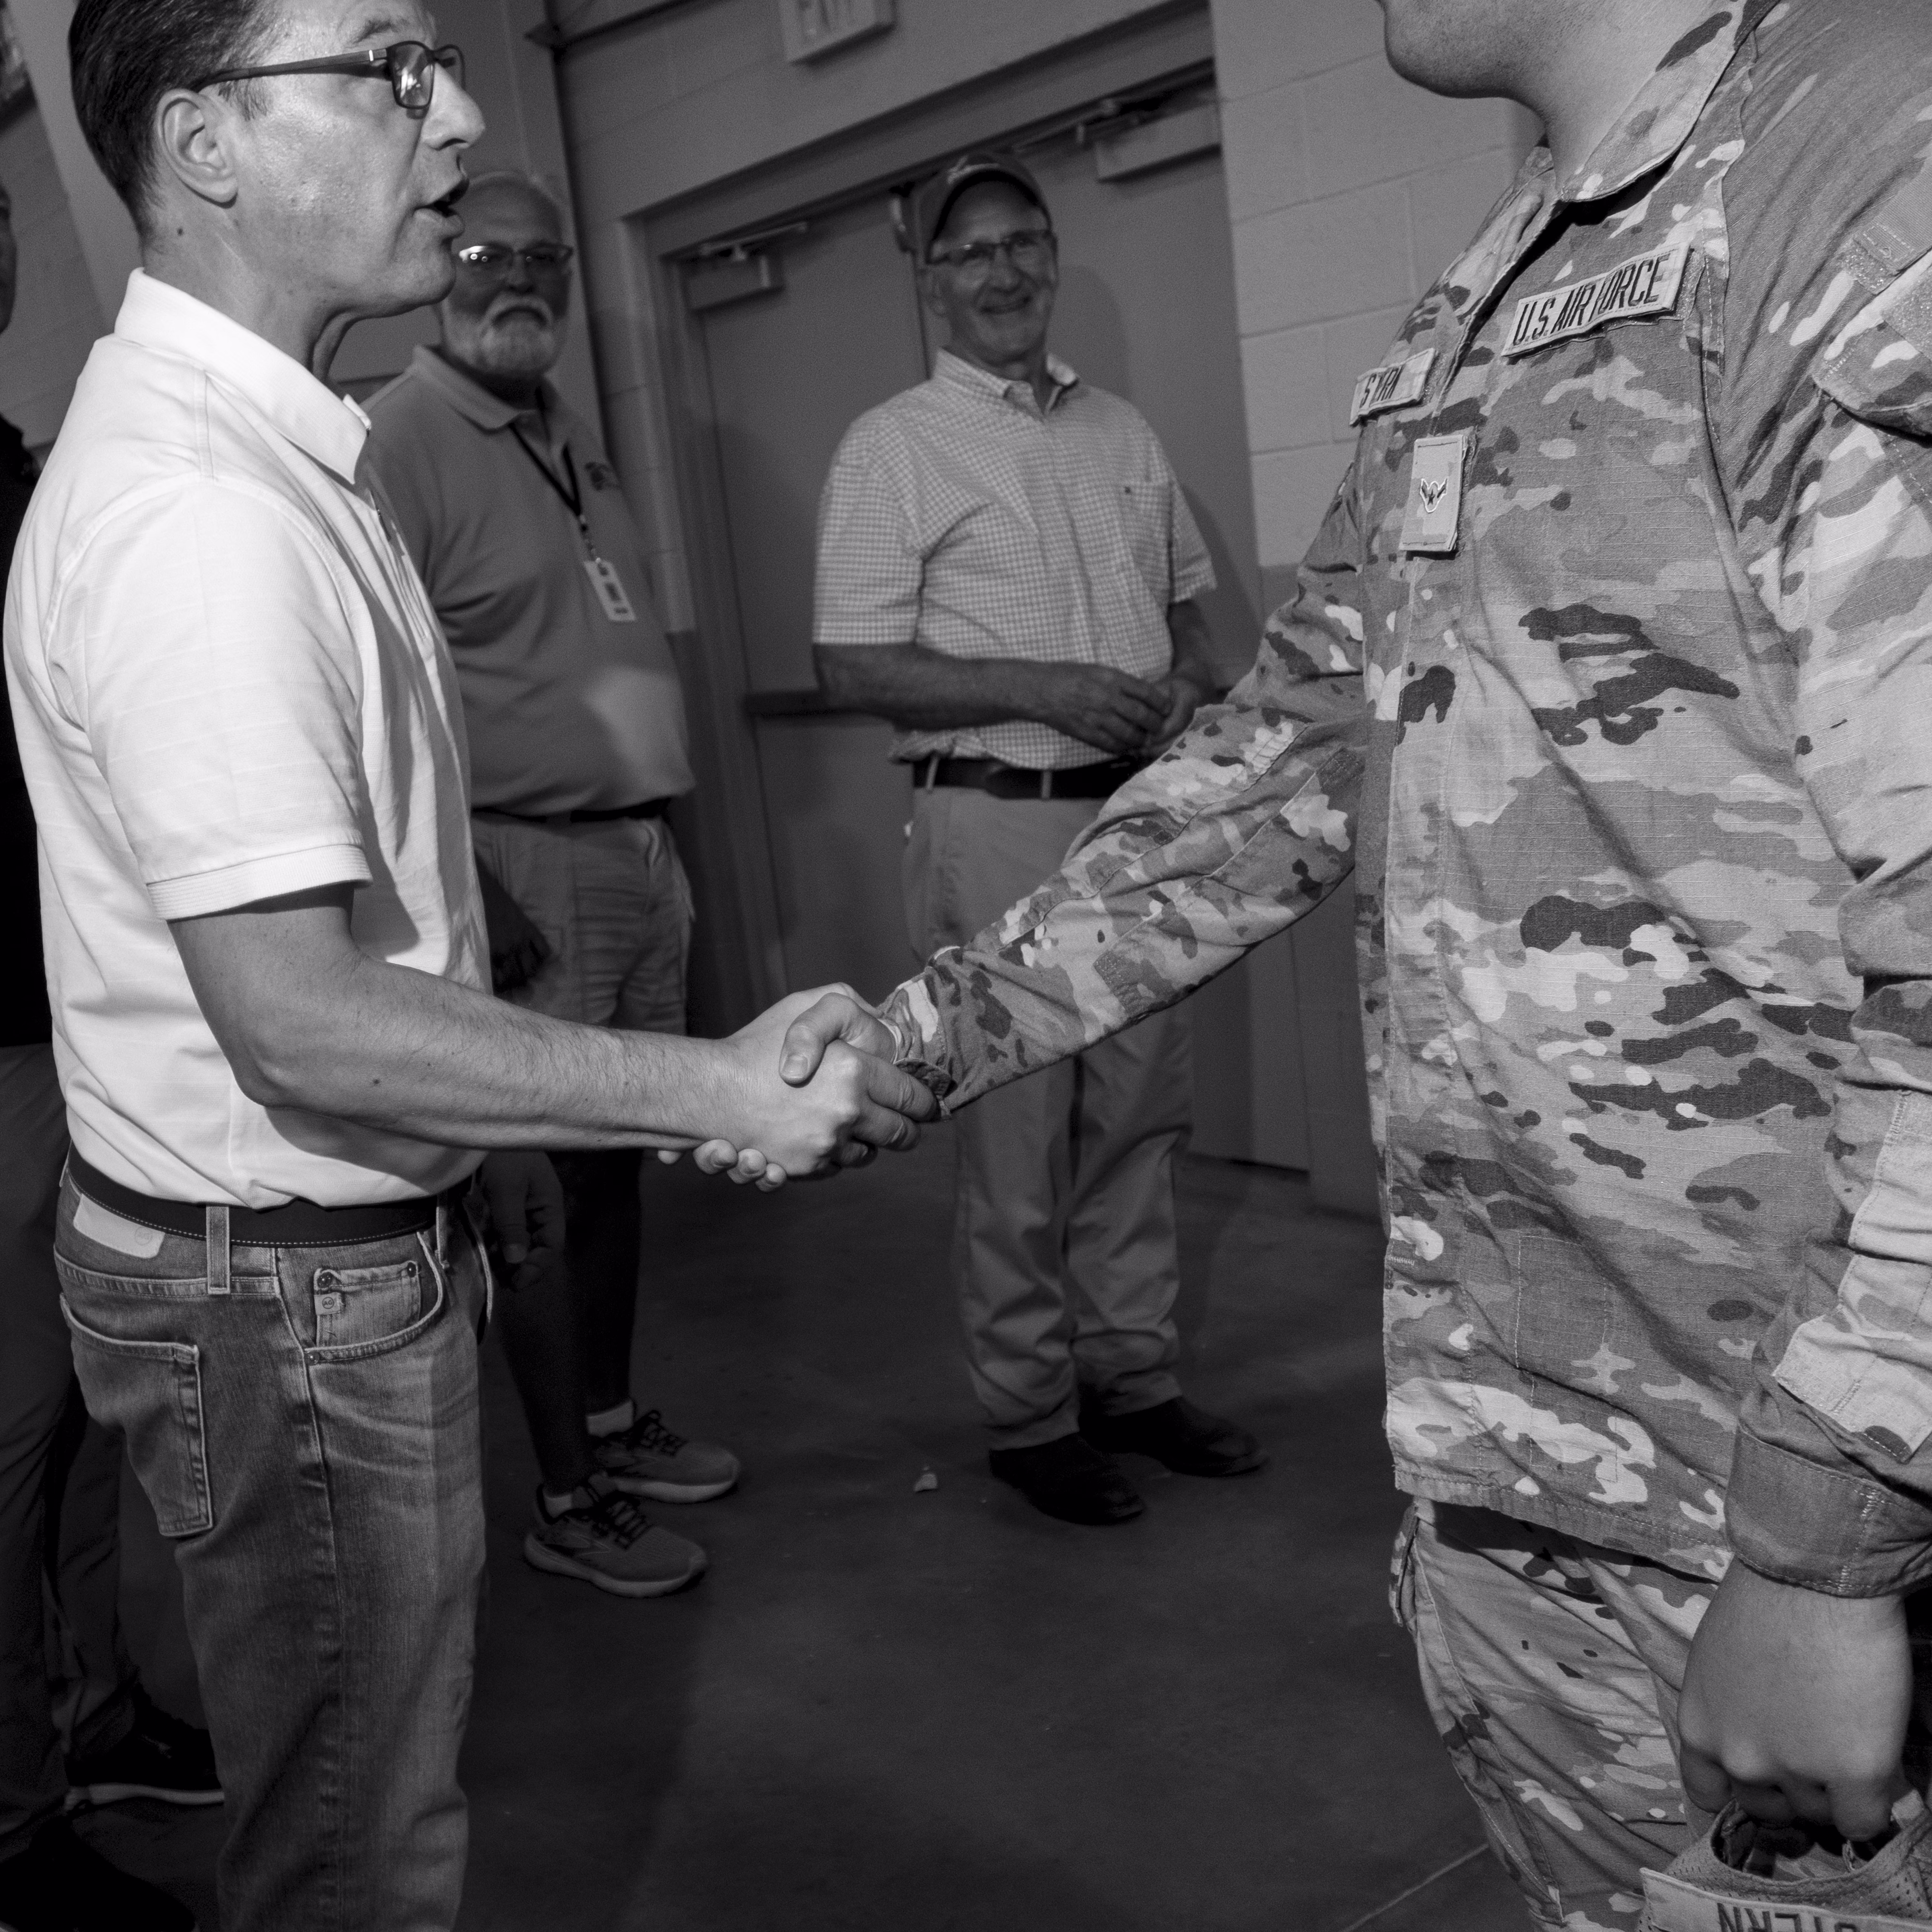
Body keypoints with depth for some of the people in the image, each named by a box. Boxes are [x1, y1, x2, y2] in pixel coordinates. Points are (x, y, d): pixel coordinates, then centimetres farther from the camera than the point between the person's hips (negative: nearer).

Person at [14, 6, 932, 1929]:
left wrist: (488, 1137, 19)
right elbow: (299, 1019, -29)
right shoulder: (192, 505, -25)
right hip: (281, 1291, -9)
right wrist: (719, 1090, -26)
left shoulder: (264, 449, 9)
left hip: (363, 1247, 10)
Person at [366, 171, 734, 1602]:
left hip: (641, 853, 8)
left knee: (617, 1163, 15)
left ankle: (615, 1420, 31)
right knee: (545, 1186, -1)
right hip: (529, 869, -8)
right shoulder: (401, 441, -10)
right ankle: (568, 1500, 11)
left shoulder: (574, 442, 17)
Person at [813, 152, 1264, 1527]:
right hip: (997, 819, -5)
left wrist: (1191, 677, -1)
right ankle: (1030, 1415, 13)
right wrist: (1043, 690, -18)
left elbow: (1187, 599, 22)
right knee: (1019, 1131, 0)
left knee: (1142, 1110, 10)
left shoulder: (1122, 431, 15)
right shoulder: (893, 448, -2)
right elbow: (853, 667, -10)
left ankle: (1135, 1375, 24)